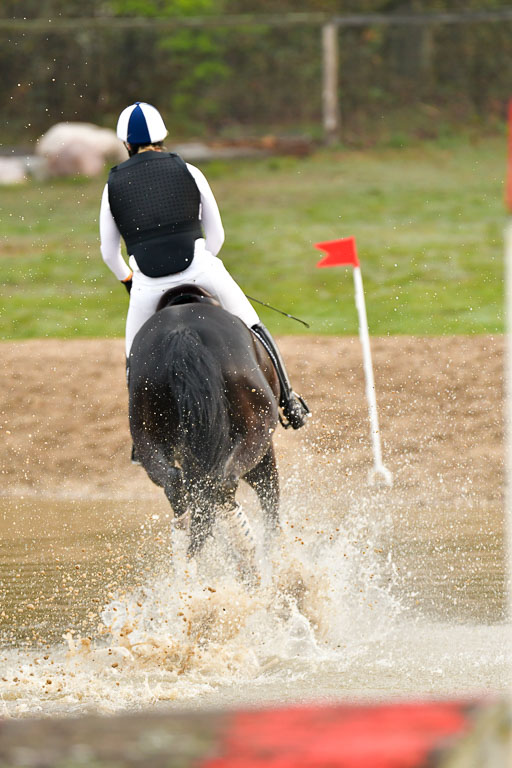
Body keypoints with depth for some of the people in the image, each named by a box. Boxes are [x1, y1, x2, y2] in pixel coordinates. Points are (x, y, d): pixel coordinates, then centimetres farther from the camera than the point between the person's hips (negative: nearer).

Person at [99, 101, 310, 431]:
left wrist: (128, 280, 36)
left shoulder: (114, 184, 10)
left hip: (148, 281, 0)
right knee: (252, 328, 19)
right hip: (197, 265, 0)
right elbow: (217, 234, 14)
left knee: (136, 360, 21)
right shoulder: (188, 171, 9)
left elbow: (109, 252, 16)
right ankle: (289, 400, 19)